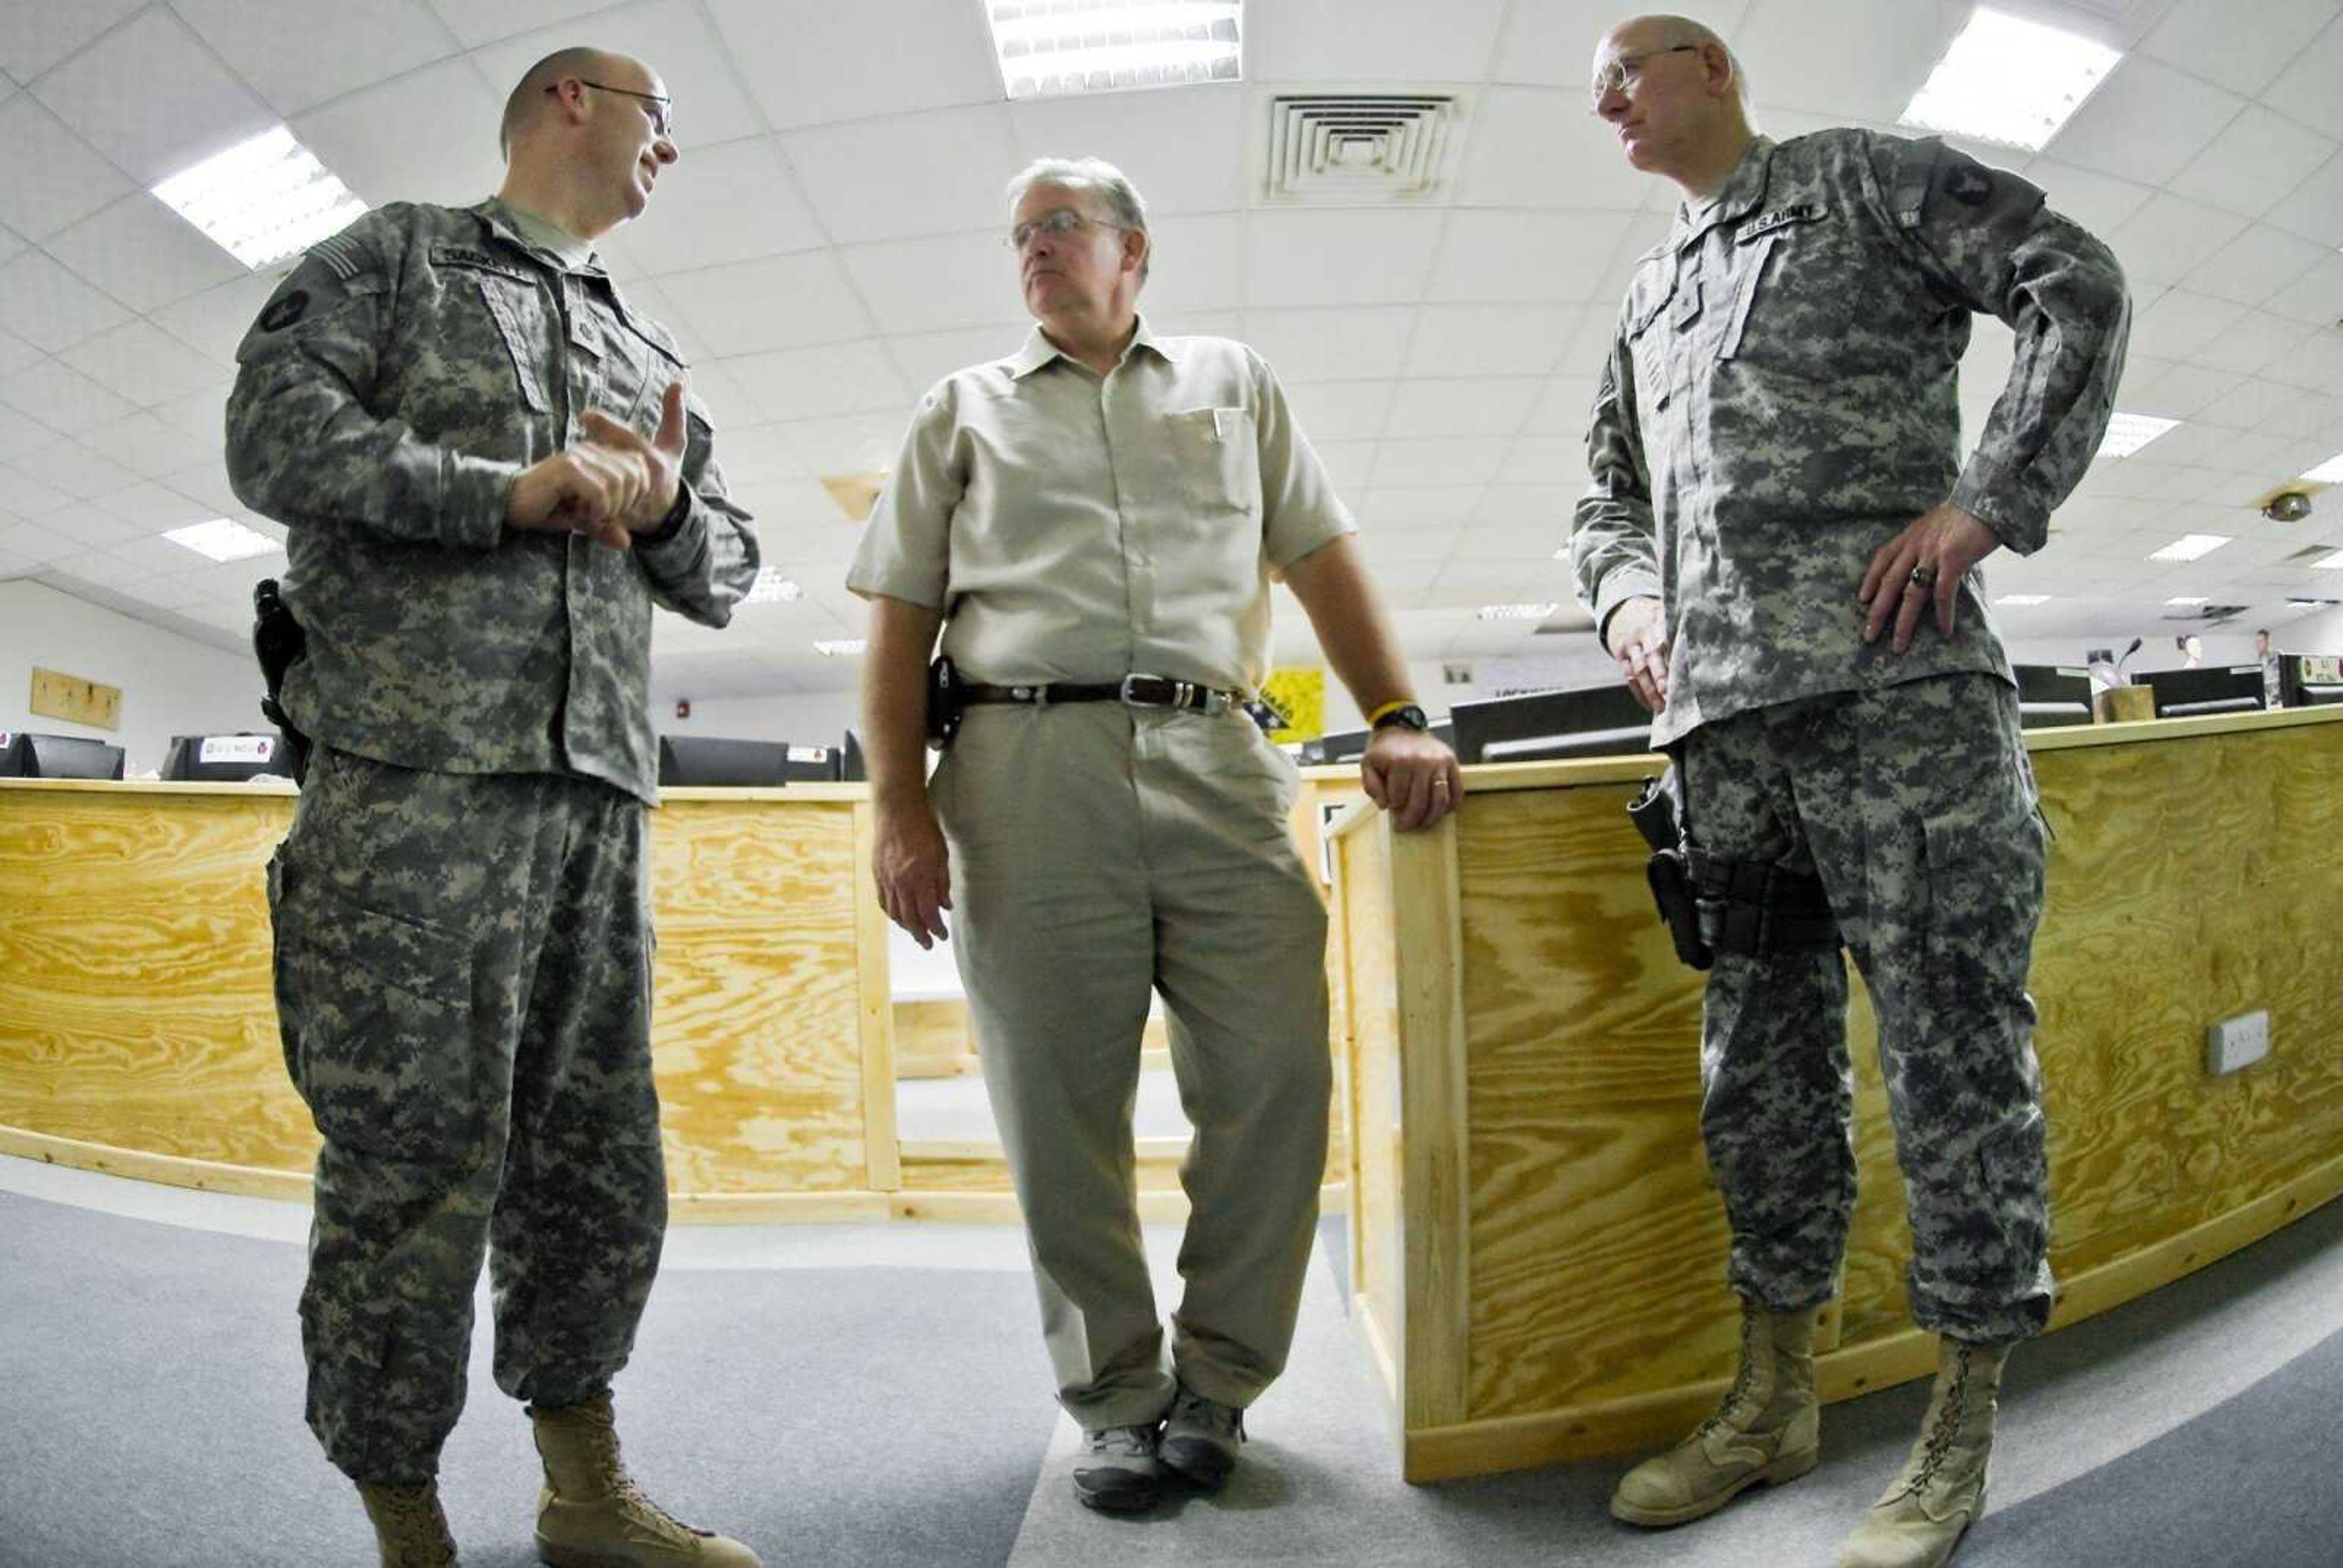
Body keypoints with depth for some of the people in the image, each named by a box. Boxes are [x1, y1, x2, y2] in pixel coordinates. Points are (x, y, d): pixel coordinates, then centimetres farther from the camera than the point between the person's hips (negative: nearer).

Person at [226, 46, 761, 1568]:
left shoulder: (652, 350, 27)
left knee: (599, 1159, 8)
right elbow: (274, 431, -1)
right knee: (414, 1159, -4)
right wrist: (506, 489, -10)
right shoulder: (399, 252, 13)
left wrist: (671, 503, 2)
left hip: (600, 789, 6)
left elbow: (723, 576, 24)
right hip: (415, 773, -5)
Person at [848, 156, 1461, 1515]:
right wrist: (902, 807, 0)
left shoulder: (1234, 383, 23)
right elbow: (902, 623, 13)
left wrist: (1398, 718, -1)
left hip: (1216, 765, 1)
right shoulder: (965, 409, 21)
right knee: (1061, 1107, 0)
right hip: (1030, 773, 0)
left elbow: (1323, 560, 15)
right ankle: (1117, 1399, 16)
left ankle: (1217, 1378, 13)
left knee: (1277, 1074, -6)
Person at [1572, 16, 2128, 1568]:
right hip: (1727, 716, 6)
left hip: (1897, 682, -6)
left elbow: (2078, 288, 3)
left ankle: (1961, 1439, 9)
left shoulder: (1861, 177, 12)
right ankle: (1774, 1403, 19)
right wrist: (1628, 595, 8)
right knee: (1760, 1062, 8)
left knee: (1953, 1046, -4)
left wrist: (1985, 503, -9)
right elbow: (1610, 497, 30)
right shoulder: (1648, 303, 28)